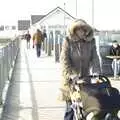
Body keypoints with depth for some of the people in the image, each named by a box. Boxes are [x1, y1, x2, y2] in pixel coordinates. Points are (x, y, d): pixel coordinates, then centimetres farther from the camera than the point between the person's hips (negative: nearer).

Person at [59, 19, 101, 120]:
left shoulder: (91, 41, 3)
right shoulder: (68, 41, -7)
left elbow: (94, 58, 0)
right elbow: (64, 60, -13)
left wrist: (97, 72, -15)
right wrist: (70, 74, -26)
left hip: (85, 77, 3)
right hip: (70, 79, -3)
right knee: (71, 105, -1)